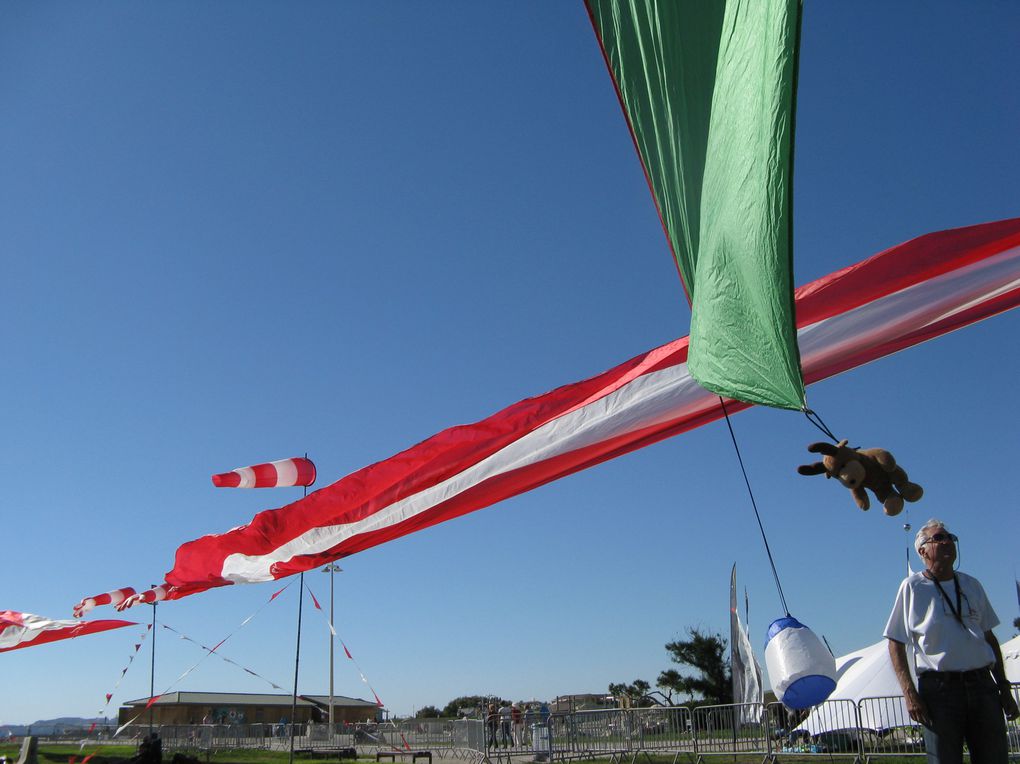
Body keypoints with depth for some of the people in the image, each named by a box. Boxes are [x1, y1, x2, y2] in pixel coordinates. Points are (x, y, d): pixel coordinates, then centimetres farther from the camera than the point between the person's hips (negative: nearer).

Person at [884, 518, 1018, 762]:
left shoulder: (971, 585, 14)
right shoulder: (912, 587, 1)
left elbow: (989, 637, 20)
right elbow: (896, 644, -1)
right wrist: (909, 693, -11)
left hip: (983, 685, 4)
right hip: (939, 686, -4)